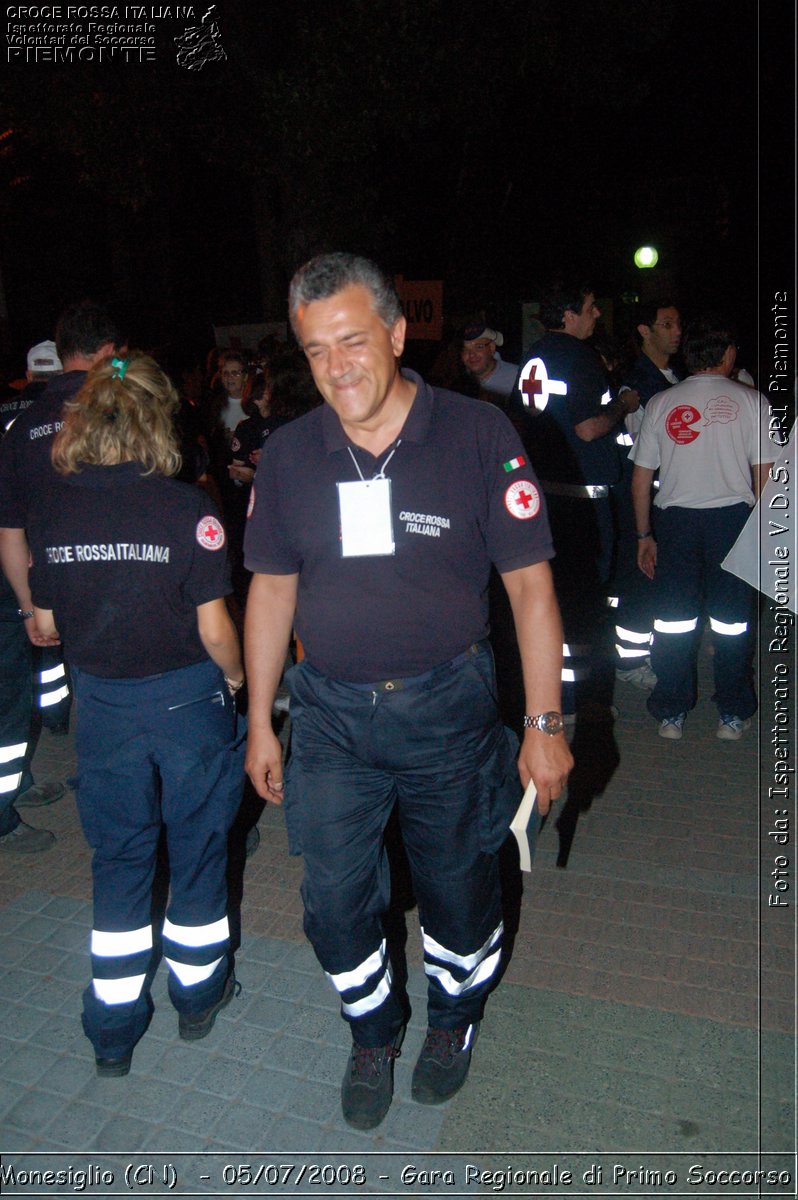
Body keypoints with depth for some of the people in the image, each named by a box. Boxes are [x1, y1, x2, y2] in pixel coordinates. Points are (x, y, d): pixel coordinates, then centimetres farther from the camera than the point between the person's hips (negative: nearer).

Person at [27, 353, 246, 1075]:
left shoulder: (52, 510, -5)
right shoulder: (185, 507, -17)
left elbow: (46, 623, 2)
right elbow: (214, 628, -15)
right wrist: (235, 676, 4)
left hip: (101, 703, 3)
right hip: (187, 698, -3)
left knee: (118, 859, 18)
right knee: (197, 848, 17)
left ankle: (113, 1034, 30)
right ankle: (199, 994, 38)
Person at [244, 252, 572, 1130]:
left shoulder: (479, 435, -10)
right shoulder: (287, 454, -1)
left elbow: (530, 583, -8)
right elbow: (271, 590, 6)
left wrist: (545, 722, -9)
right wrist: (259, 723, 8)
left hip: (447, 707, -2)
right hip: (330, 713, 2)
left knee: (457, 887, 16)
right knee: (335, 898, 10)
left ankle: (454, 1019, 48)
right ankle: (372, 1033, 41)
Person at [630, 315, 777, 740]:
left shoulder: (661, 403, 6)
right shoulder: (750, 401, 0)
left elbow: (640, 478, 7)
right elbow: (765, 476, -3)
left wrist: (643, 534, 15)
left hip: (675, 518, 1)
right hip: (733, 516, -1)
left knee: (673, 620, 8)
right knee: (732, 621, 9)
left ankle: (671, 715, 16)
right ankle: (733, 714, 18)